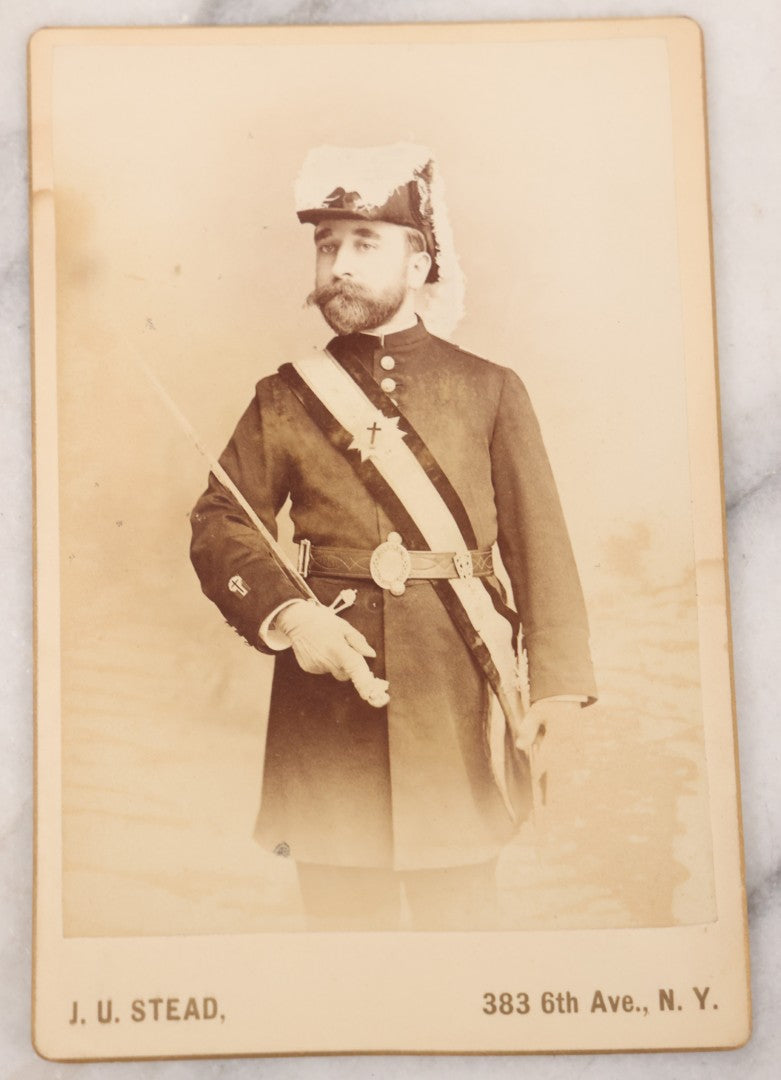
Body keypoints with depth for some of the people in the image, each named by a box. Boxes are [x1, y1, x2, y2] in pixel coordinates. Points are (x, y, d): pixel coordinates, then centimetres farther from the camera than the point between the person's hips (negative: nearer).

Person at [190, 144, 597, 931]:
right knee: (340, 916, 10)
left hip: (454, 701, 0)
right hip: (327, 703, 1)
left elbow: (542, 547, 1)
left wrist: (556, 687, -7)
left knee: (461, 916, 8)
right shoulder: (284, 399, 7)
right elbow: (218, 525, 4)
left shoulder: (490, 390, 5)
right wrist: (288, 615, -13)